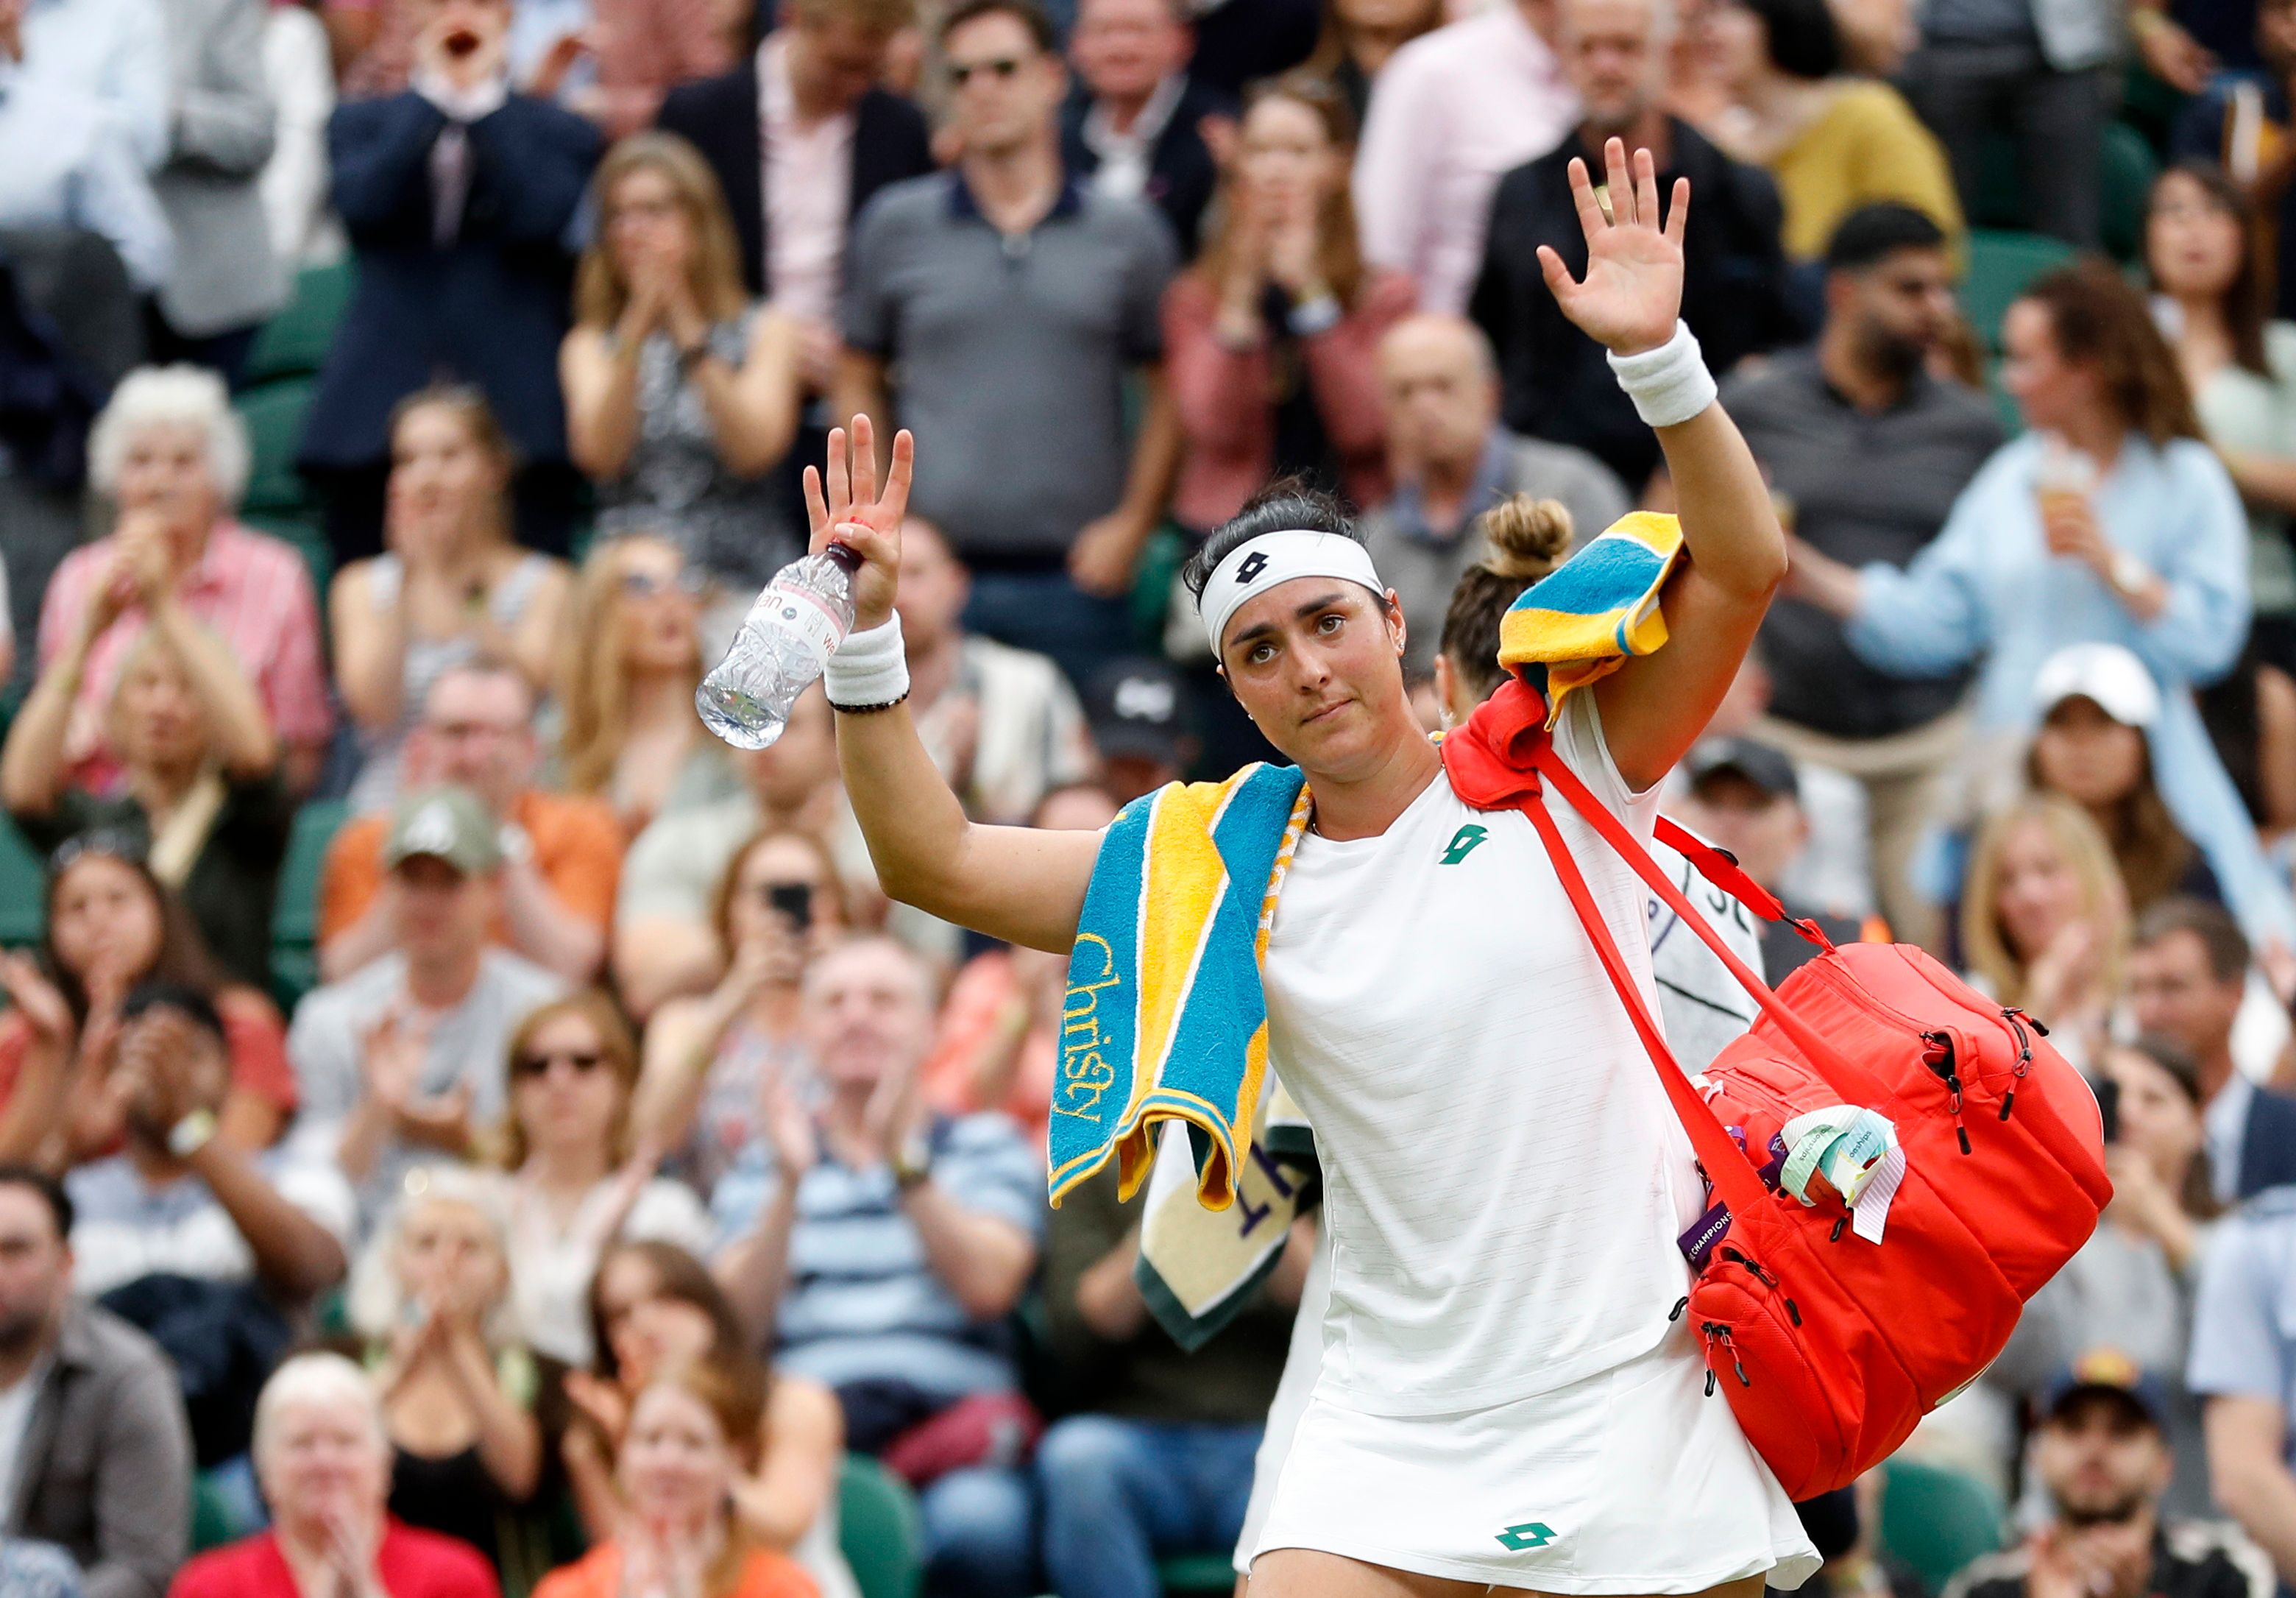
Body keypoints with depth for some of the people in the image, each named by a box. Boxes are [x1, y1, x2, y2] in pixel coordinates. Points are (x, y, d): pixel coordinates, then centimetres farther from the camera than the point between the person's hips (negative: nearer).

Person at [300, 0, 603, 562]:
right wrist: (436, 93, 1)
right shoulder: (362, 125, 17)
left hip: (515, 415, -2)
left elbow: (543, 218, -8)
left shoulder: (559, 133, 12)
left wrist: (481, 99, -1)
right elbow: (363, 204, -5)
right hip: (377, 411, 2)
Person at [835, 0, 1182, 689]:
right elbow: (858, 386, 13)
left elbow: (1169, 394, 9)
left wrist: (1131, 524, -2)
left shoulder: (1128, 232, 7)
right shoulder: (896, 225, 8)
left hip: (1075, 580, 0)